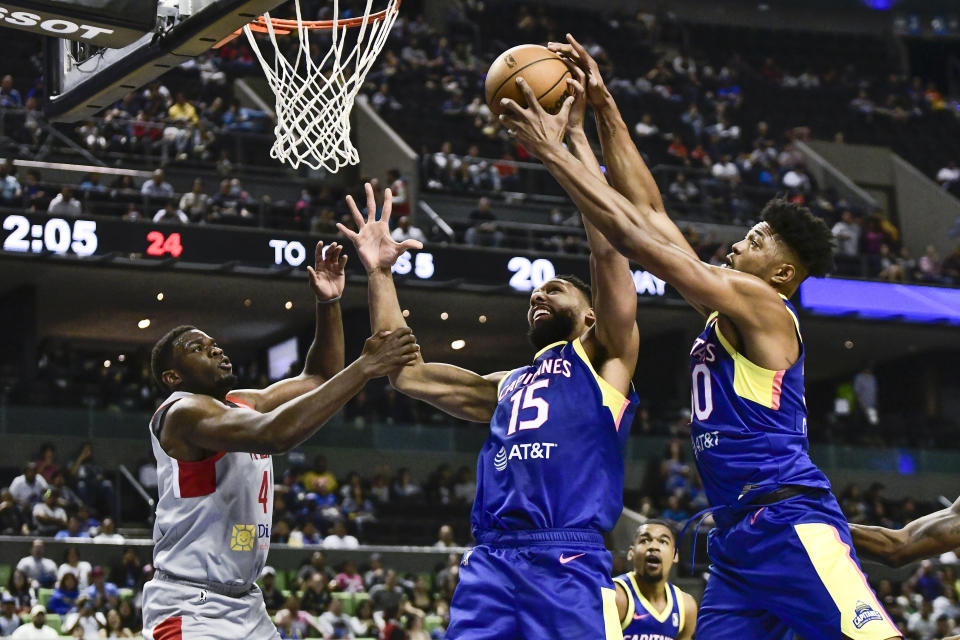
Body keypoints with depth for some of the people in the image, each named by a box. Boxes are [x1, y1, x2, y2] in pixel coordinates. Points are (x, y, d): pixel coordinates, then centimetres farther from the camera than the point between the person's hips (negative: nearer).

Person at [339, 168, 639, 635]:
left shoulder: (604, 359, 14)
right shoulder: (506, 386, 30)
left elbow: (607, 249, 4)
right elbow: (406, 373, 29)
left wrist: (578, 142, 5)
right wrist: (379, 273, 25)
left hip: (570, 564, -5)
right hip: (490, 561, 5)